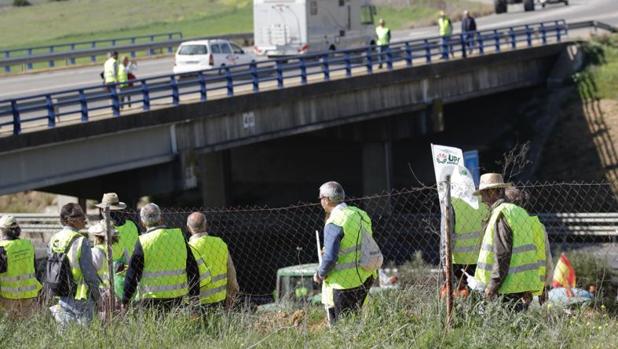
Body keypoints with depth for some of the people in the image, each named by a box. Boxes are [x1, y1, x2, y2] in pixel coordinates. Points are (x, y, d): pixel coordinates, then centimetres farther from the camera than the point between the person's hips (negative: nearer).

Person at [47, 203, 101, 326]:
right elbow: (89, 272, -14)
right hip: (80, 297, -7)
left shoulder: (54, 240, 4)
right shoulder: (81, 241, -16)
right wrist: (97, 296, -2)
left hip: (61, 296, 7)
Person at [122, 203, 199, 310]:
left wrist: (125, 299, 3)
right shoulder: (178, 236, 2)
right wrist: (194, 294, 15)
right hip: (177, 297, 4)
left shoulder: (143, 242, -9)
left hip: (152, 297, -4)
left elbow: (133, 273, -6)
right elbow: (192, 268, 7)